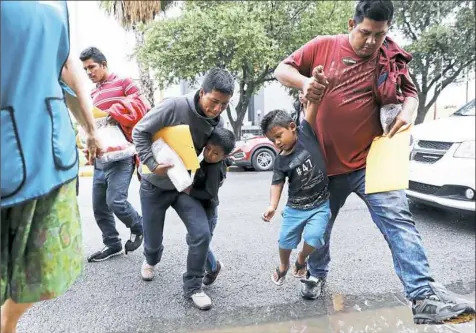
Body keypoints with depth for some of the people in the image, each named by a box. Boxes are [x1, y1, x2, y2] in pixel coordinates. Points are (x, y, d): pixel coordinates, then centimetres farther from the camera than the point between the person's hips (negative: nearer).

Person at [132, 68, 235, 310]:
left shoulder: (218, 124, -7)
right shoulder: (174, 106, -24)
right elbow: (140, 132, -17)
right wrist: (152, 165, -24)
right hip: (154, 186, -3)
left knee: (202, 234, -14)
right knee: (153, 240, 11)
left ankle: (192, 287, 8)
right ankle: (150, 261, 51)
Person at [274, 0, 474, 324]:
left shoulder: (392, 59, 1)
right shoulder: (323, 46, -2)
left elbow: (410, 92, 13)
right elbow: (282, 70, 2)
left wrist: (407, 112, -11)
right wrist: (304, 82, -20)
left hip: (370, 161, 0)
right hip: (324, 162, 1)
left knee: (398, 221, -13)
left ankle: (424, 297, -10)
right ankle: (316, 274, 43)